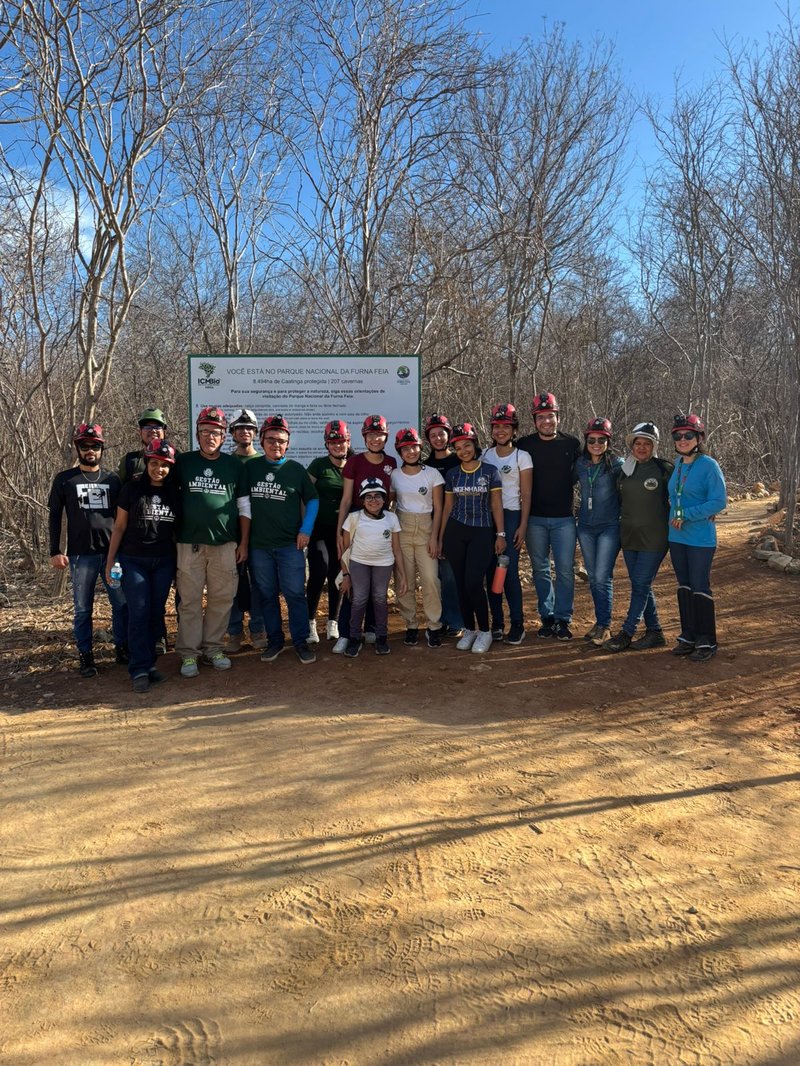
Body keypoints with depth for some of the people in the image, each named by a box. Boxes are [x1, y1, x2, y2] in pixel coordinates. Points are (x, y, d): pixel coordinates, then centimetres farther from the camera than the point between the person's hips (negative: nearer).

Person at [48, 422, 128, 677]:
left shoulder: (113, 479, 9)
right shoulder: (64, 480, 4)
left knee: (122, 603, 3)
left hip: (113, 551, 2)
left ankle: (122, 648, 17)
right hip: (81, 554, -2)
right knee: (82, 609, 4)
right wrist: (55, 551, -2)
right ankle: (85, 655, 14)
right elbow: (54, 516, 5)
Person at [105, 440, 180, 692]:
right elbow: (119, 527, 0)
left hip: (164, 562, 3)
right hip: (133, 560, -3)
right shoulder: (132, 488, -3)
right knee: (138, 614, -5)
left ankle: (148, 663, 15)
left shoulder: (174, 493, 5)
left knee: (156, 614, 6)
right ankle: (140, 670, 0)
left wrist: (181, 560, 7)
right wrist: (110, 561, -2)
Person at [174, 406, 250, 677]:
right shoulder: (183, 462, 5)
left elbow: (244, 507, 9)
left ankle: (213, 648, 17)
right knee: (190, 600, 1)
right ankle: (189, 653, 10)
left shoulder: (235, 466, 7)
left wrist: (244, 543, 5)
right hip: (190, 544, -1)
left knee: (221, 599, 4)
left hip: (225, 545, 1)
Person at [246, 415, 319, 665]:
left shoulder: (296, 469, 0)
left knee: (295, 594, -1)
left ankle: (301, 641, 11)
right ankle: (274, 640, 22)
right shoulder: (250, 467, 3)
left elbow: (312, 500, 7)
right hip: (258, 544, 2)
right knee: (267, 595, 10)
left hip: (290, 544, -2)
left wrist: (306, 530, -3)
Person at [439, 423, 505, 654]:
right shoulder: (452, 475, 7)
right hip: (455, 531, 3)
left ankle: (484, 631, 4)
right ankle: (469, 629, 19)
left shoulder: (490, 471, 0)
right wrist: (441, 537, 11)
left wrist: (500, 534, -5)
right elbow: (448, 506, 12)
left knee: (474, 582, -13)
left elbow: (496, 504, 0)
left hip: (482, 532, -3)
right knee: (461, 583, 5)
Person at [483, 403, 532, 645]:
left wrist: (523, 526, -9)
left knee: (510, 571, -7)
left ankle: (517, 624, 4)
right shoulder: (485, 455, 9)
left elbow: (526, 495, -3)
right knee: (491, 571, 5)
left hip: (511, 516, -3)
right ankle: (496, 623, 14)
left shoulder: (522, 457, -1)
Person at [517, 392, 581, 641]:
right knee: (540, 570, 9)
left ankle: (562, 620, 10)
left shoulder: (571, 444, 1)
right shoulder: (524, 445, 0)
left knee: (565, 571, -1)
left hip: (564, 518, -1)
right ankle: (547, 618, 20)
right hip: (534, 518, 1)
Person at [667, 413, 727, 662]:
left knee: (700, 588, -1)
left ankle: (707, 642, 11)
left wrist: (686, 515, -18)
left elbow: (719, 501, -15)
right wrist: (674, 512, 2)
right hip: (677, 537, 6)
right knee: (684, 587, 12)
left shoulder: (708, 465, -11)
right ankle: (688, 636, 22)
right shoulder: (677, 464, 8)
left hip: (700, 538, -6)